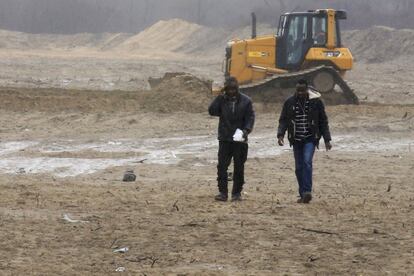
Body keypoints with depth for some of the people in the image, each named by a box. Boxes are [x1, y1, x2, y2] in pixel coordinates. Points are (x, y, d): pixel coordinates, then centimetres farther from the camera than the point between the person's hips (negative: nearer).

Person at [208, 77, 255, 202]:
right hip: (224, 139, 1)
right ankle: (222, 192, 1)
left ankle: (237, 192, 12)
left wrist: (245, 131, -20)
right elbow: (212, 111, -7)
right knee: (222, 166, -3)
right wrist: (219, 97, -14)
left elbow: (250, 118, -4)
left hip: (240, 140, -1)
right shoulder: (222, 99, 4)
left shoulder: (245, 101, -1)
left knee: (239, 168, 4)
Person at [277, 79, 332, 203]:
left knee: (307, 162, -22)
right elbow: (283, 120, 4)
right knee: (299, 167, 4)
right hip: (296, 140, 3)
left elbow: (323, 122, 5)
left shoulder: (316, 102, -2)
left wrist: (327, 139, 3)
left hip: (310, 139, -3)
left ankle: (307, 191, -26)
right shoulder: (290, 103, 2)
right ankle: (303, 194, 12)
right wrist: (280, 134, -13)